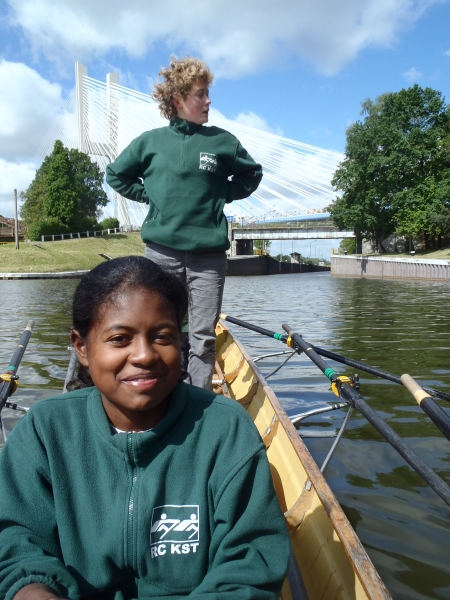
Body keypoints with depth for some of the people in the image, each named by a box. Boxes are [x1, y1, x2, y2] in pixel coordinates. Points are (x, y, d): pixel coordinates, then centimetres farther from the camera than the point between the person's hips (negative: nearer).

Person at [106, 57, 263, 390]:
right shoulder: (151, 141, 5)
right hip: (161, 251, 0)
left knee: (204, 336, 3)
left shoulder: (222, 141, 4)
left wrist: (223, 194, 7)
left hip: (209, 253, 0)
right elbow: (116, 175, 17)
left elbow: (252, 174, 20)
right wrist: (149, 195, 6)